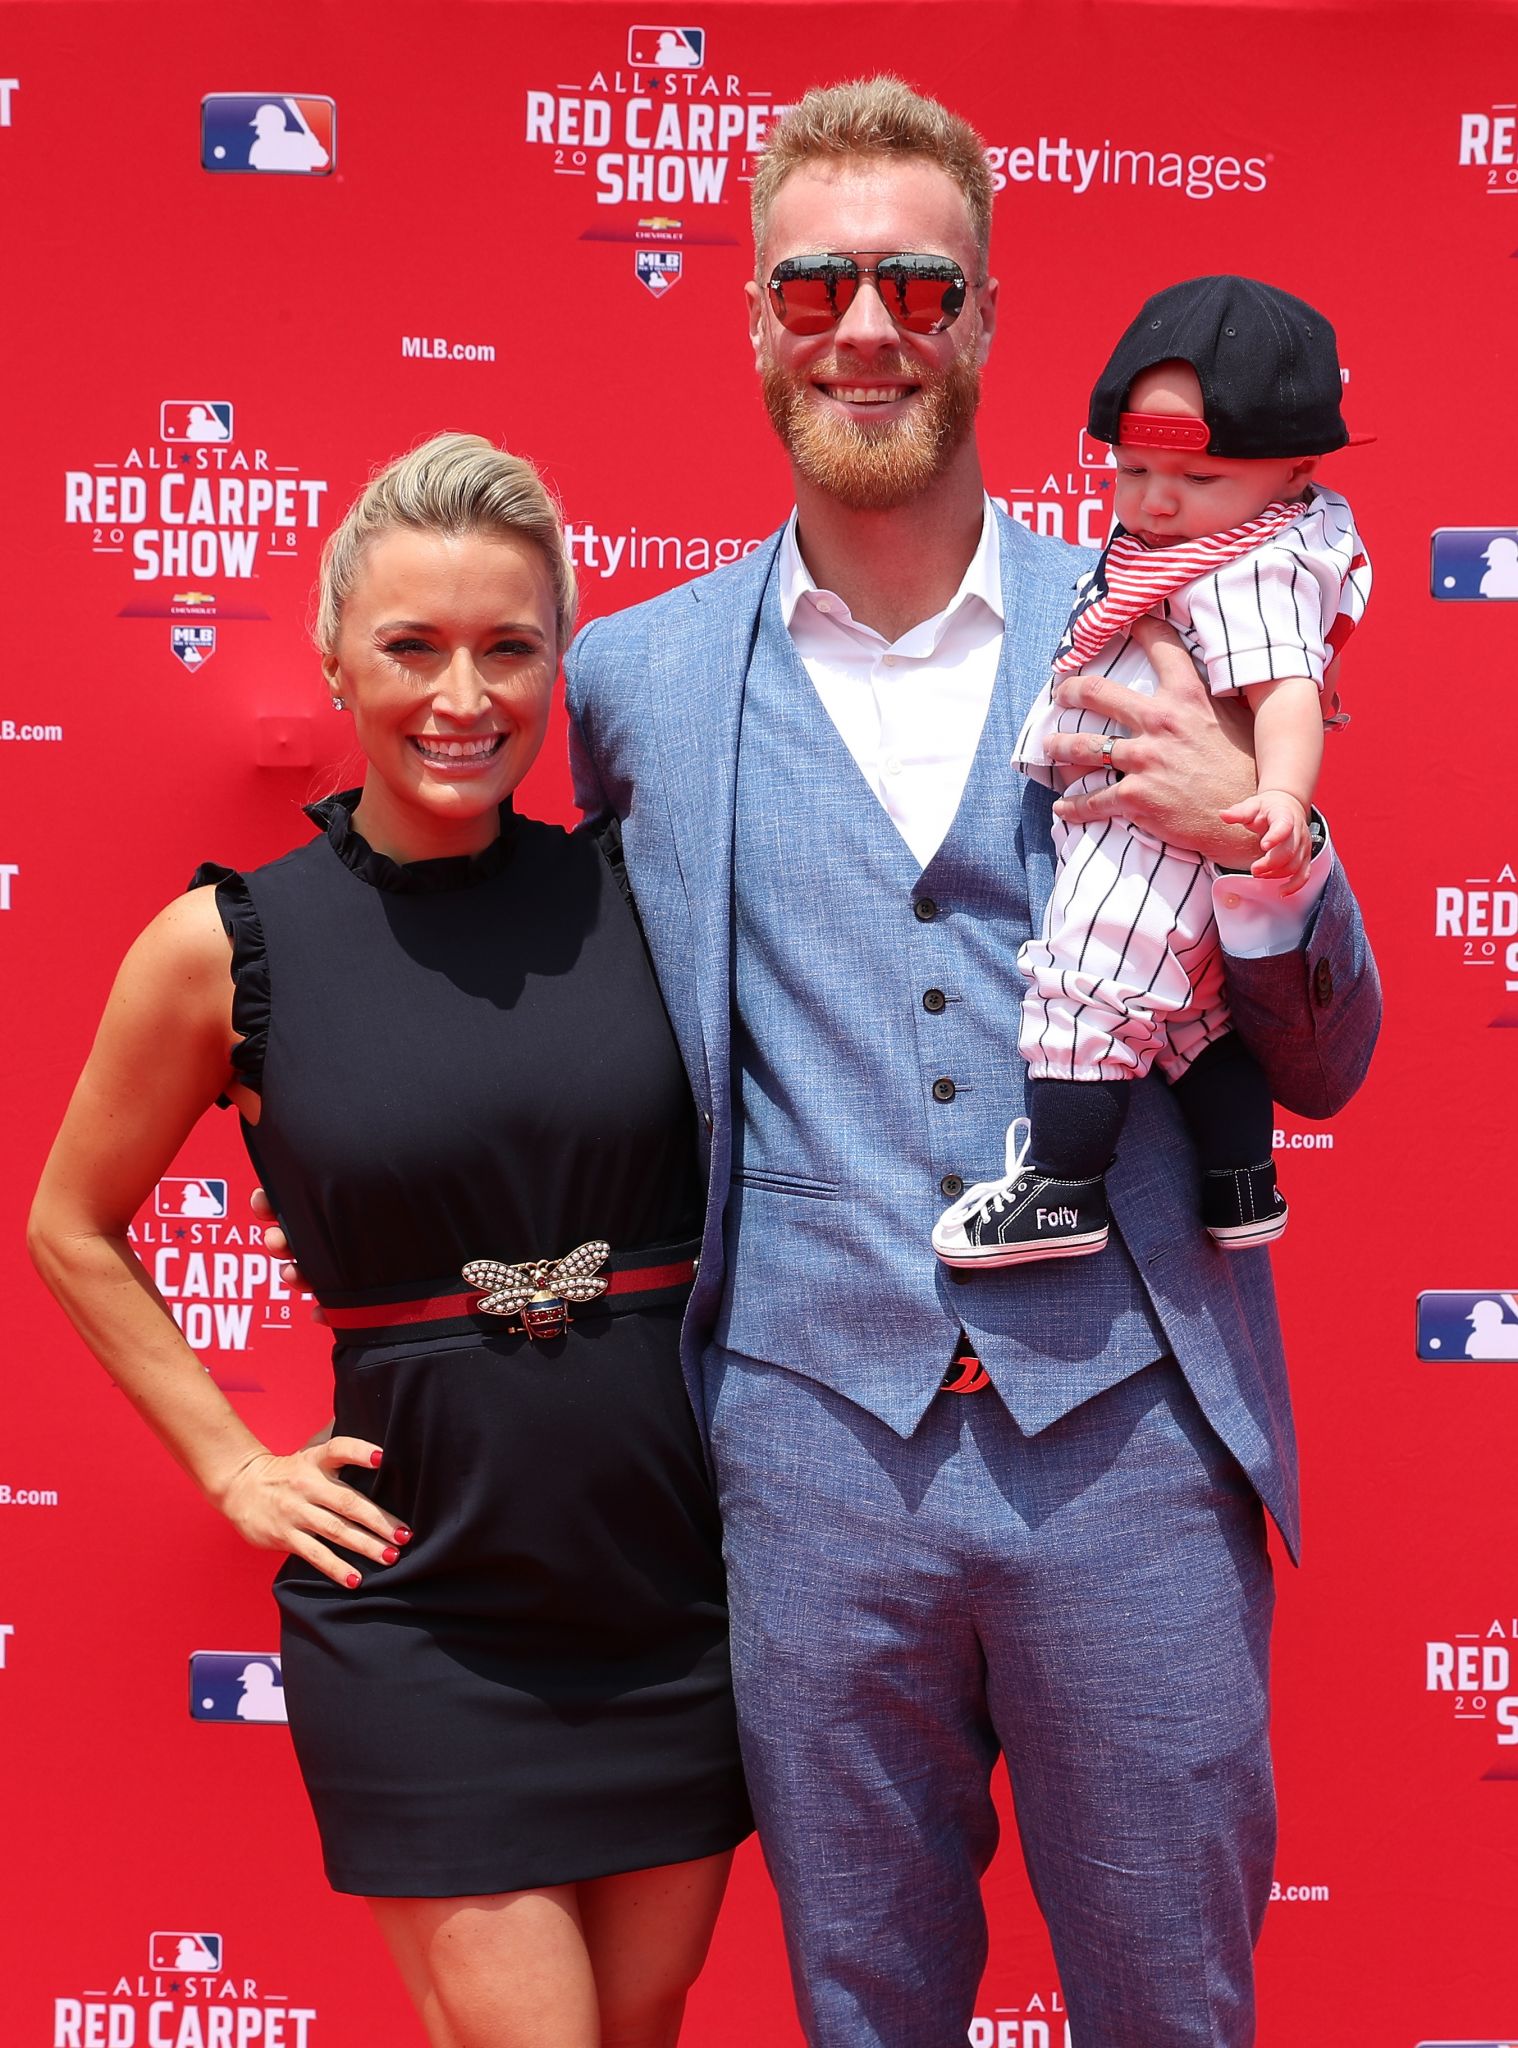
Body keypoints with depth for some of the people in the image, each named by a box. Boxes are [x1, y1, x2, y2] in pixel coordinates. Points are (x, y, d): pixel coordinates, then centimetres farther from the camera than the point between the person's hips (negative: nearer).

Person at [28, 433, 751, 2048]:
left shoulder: (638, 891, -2)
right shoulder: (227, 944, -6)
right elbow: (71, 1231, 8)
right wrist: (233, 1465, 2)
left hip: (683, 1585, 3)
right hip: (423, 1600, -3)